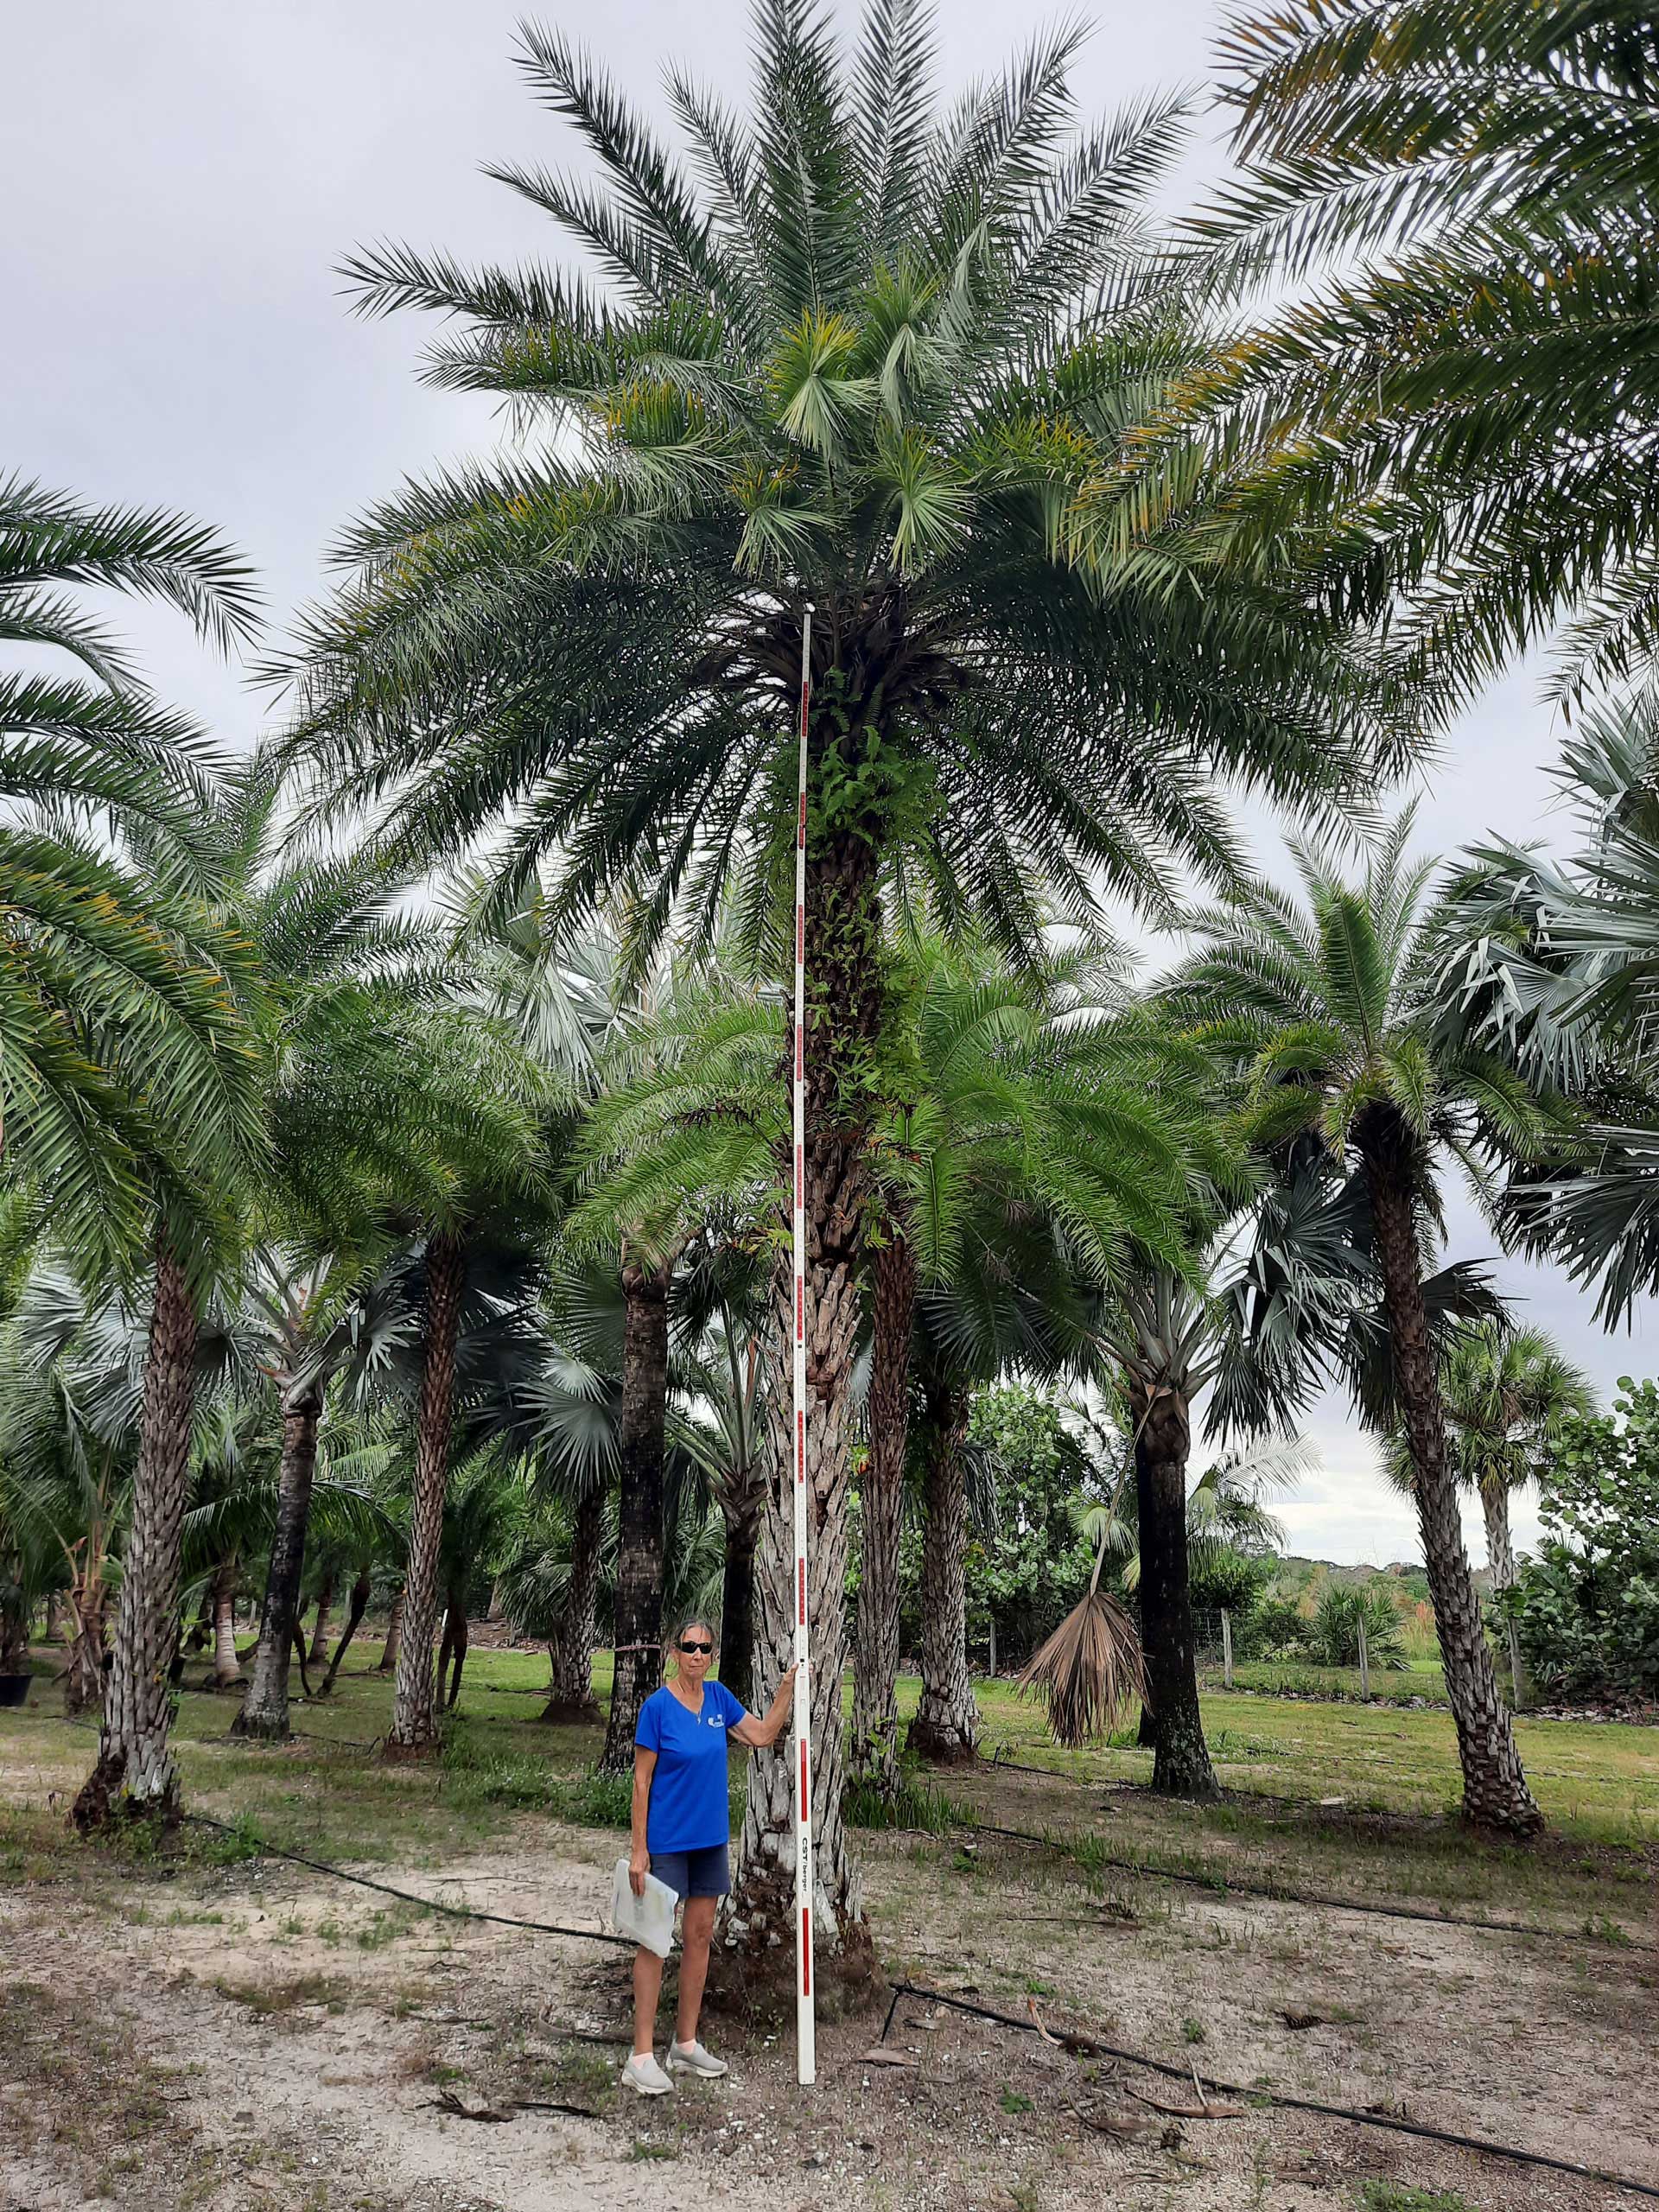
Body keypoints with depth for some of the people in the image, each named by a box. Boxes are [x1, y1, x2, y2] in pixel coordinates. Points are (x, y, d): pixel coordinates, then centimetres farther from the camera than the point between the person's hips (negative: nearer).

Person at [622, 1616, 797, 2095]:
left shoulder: (718, 1697, 0)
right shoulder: (658, 1706, -16)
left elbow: (762, 1735, 9)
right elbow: (641, 1780, -12)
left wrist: (788, 1686, -1)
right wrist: (639, 1849, -13)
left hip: (710, 1839, 6)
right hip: (667, 1841, -6)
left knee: (699, 1935, 12)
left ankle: (686, 2044, 25)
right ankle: (642, 2056, 9)